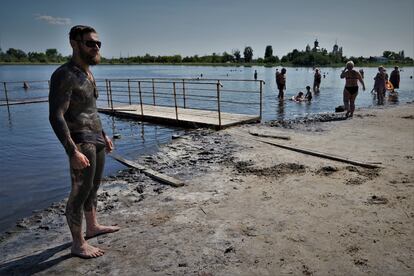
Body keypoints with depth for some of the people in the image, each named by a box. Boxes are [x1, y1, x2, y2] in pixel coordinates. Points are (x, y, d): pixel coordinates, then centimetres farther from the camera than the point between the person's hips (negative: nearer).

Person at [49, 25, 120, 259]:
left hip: (97, 140, 9)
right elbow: (56, 116, -23)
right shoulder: (64, 75, -16)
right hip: (81, 142, -9)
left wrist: (103, 135, 22)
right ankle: (78, 244, 11)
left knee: (93, 187, 18)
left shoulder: (87, 74, 13)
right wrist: (73, 151, -27)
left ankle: (93, 227, 35)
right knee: (81, 191, -2)